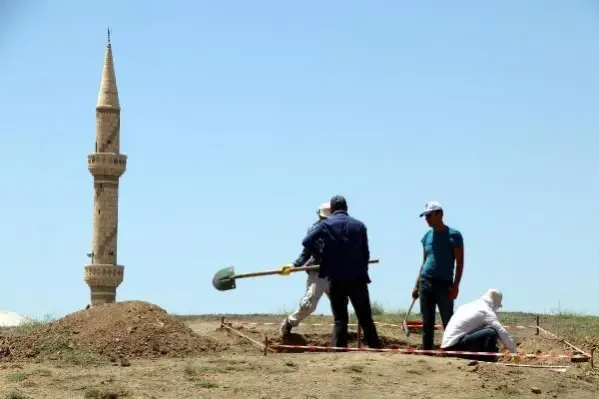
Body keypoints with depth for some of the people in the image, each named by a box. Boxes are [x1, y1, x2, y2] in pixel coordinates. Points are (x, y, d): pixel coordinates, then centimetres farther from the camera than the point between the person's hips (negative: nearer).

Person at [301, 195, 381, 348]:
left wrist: (322, 252, 11)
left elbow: (307, 242, -7)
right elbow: (366, 253, 6)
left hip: (336, 279, -1)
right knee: (366, 319, 7)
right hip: (357, 279, 1)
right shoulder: (359, 225, 4)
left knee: (340, 319, 5)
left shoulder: (326, 224, -1)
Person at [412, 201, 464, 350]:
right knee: (427, 322, 6)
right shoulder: (427, 236, 14)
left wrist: (455, 285, -13)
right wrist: (416, 285, 13)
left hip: (444, 284, -5)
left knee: (448, 323, -5)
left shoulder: (453, 235, -3)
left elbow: (460, 262, -5)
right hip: (425, 283, 5)